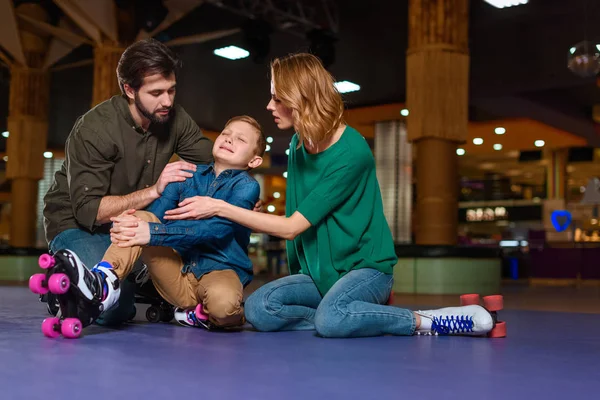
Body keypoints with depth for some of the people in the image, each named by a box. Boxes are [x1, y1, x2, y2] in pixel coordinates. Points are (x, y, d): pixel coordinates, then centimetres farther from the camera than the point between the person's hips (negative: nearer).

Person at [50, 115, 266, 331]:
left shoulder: (246, 186, -6)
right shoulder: (188, 175, 10)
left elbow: (215, 228, -22)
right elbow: (155, 213, -1)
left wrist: (153, 233, -31)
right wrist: (132, 222, -26)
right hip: (178, 272, 4)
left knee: (223, 300, -40)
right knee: (142, 218, -15)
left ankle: (202, 315, -4)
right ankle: (103, 284, -37)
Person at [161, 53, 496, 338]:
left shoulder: (352, 153, -21)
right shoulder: (299, 145, 4)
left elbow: (291, 227, -21)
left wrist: (220, 207, -20)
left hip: (365, 266, -7)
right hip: (319, 272, 7)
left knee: (330, 318, -37)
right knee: (258, 309, -21)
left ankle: (427, 322, -18)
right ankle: (360, 316, -10)